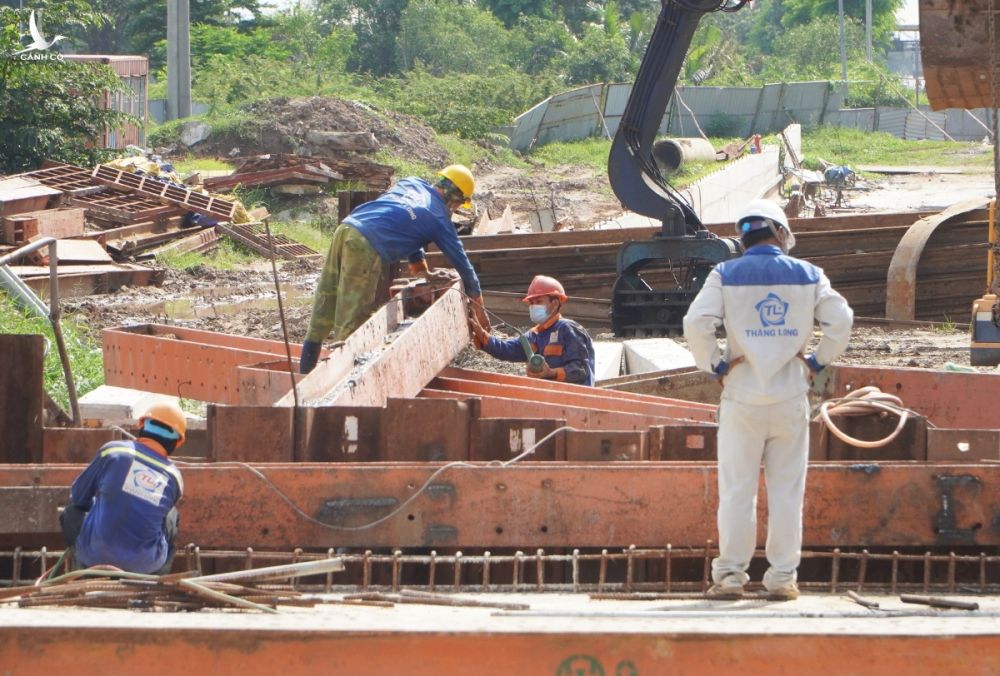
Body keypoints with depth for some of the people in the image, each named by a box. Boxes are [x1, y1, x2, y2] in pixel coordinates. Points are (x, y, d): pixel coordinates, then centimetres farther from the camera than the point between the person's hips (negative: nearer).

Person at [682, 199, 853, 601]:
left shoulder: (725, 276, 0)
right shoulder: (807, 275, 3)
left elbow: (696, 324, -12)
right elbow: (840, 321, -2)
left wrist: (715, 365, 0)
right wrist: (817, 362, 7)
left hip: (742, 396, -1)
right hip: (790, 397, 1)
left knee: (736, 489, 3)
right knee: (787, 491, 6)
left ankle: (731, 575, 2)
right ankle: (782, 576, 6)